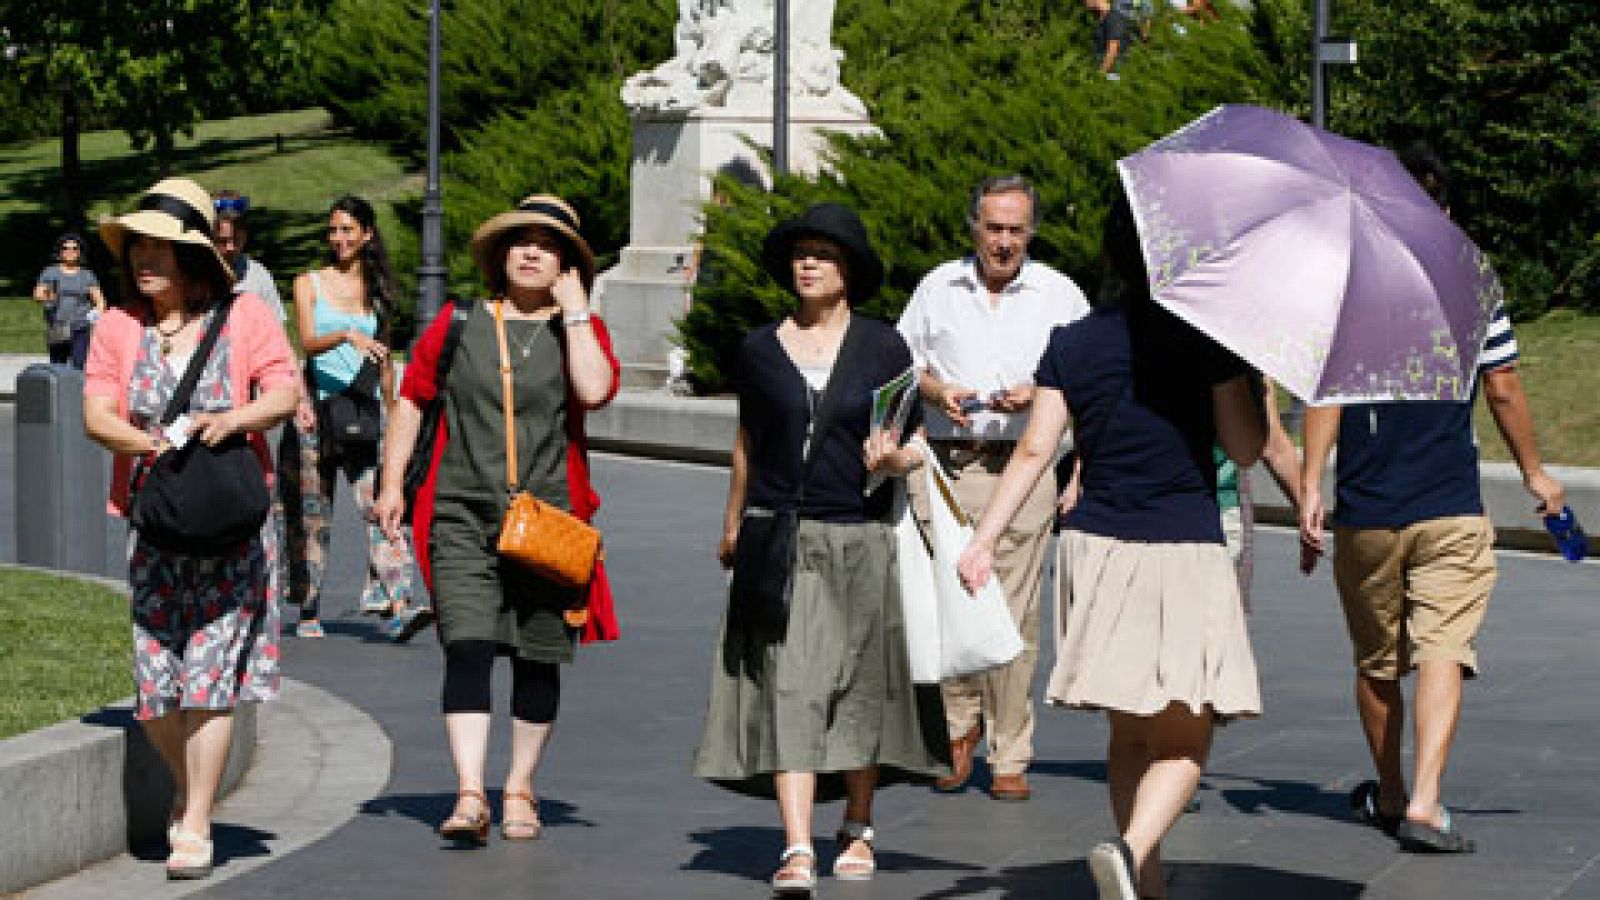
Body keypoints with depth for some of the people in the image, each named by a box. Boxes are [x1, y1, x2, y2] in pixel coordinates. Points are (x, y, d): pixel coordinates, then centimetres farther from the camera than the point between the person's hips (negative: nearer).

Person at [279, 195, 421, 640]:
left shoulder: (377, 291, 15)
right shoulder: (310, 284, 5)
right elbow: (308, 341, -10)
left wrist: (394, 414, 20)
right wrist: (349, 335, -29)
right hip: (316, 408, -2)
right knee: (311, 515, 1)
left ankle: (398, 607, -25)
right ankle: (309, 611, 11)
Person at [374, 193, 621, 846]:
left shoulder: (580, 329, 5)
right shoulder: (459, 324, 8)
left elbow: (596, 390, -16)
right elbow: (412, 399, 13)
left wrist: (573, 311, -9)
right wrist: (392, 481, 6)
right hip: (462, 515, -1)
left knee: (537, 658, 8)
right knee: (467, 647, -15)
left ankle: (520, 791, 22)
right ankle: (470, 796, -21)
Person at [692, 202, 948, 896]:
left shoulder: (882, 347, 2)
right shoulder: (760, 349, 7)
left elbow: (919, 444, 5)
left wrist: (896, 458, -17)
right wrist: (732, 527, 25)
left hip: (861, 539, 0)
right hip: (779, 537, 0)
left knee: (861, 685, 7)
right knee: (788, 685, -10)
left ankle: (857, 827, 28)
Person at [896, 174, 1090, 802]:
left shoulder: (1059, 293, 9)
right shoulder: (938, 287, 12)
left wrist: (1039, 393, -9)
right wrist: (937, 390, -3)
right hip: (944, 466, 1)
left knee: (1014, 616, -4)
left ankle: (1010, 756, 4)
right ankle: (960, 724, 19)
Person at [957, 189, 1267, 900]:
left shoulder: (1071, 343, 5)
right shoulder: (1206, 336, -5)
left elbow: (1034, 449, 0)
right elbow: (1246, 448, 0)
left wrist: (984, 538, 1)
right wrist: (1250, 376, 12)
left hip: (1095, 547, 4)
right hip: (1183, 550, -4)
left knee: (1129, 733, 18)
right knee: (1183, 743, -1)